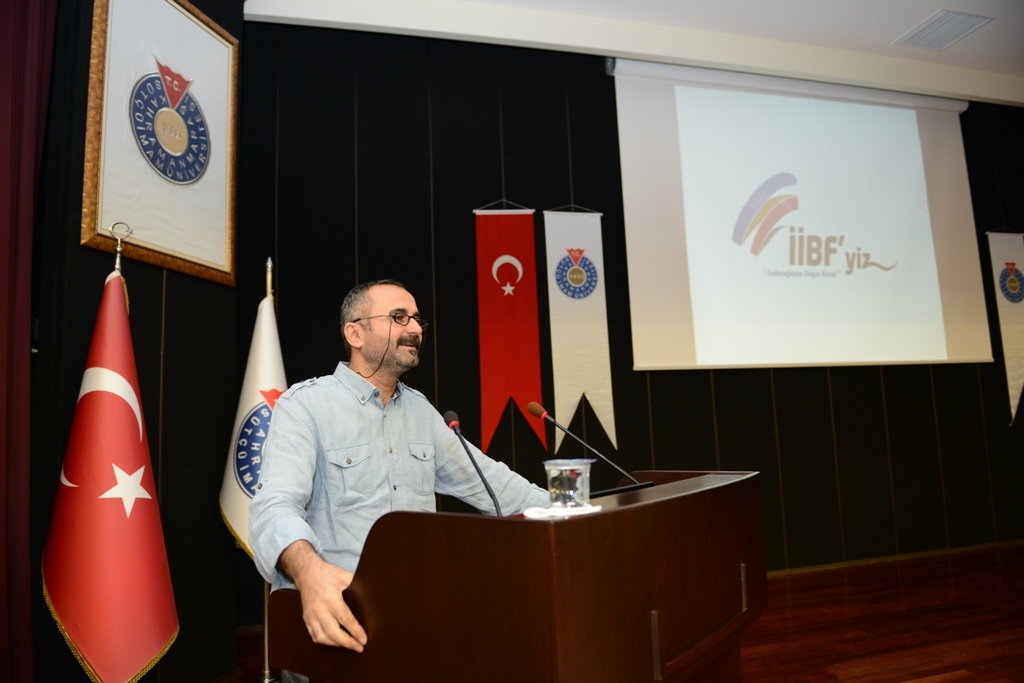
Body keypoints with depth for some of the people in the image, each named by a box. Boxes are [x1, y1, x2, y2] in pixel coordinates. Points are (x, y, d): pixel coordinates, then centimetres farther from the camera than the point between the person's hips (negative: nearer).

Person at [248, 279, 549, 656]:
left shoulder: (421, 409, 13)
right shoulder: (304, 405, -7)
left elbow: (487, 480, 16)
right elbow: (276, 506, -21)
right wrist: (310, 570, -43)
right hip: (337, 604, -5)